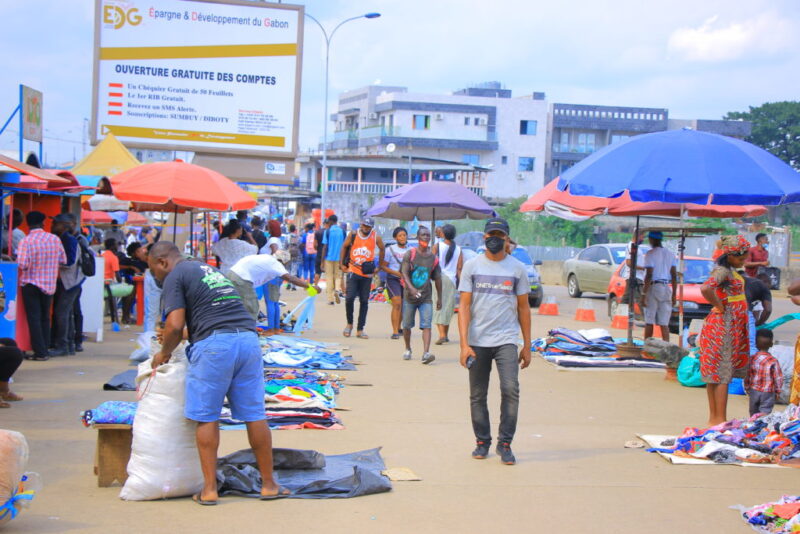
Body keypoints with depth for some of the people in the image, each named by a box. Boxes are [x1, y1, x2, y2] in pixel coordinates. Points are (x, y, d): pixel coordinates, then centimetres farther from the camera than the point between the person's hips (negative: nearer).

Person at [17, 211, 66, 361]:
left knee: (34, 319, 1)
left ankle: (40, 352, -2)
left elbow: (22, 264, -23)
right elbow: (63, 260, 3)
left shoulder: (26, 241, -15)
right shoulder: (55, 239, -2)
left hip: (31, 284, -4)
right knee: (45, 318, 15)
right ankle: (45, 350, 17)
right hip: (49, 284, 4)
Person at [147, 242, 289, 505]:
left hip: (214, 343, -7)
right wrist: (180, 337, 37)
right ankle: (268, 484, 16)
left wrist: (164, 353, 11)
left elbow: (175, 325, -6)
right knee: (254, 415, 10)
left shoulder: (175, 276, 4)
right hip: (249, 338, 7)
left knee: (206, 417, 4)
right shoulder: (209, 269, 28)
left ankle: (209, 489, 5)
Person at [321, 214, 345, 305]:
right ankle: (337, 289, -16)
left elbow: (325, 247, -6)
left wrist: (322, 261, -1)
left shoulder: (327, 231, -4)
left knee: (329, 277, 6)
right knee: (338, 276, 14)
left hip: (329, 258, -2)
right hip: (339, 258, 2)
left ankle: (331, 299, 3)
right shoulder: (342, 231, 3)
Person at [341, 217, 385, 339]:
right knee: (349, 298, -13)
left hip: (367, 274, 1)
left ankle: (360, 330, 9)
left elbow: (382, 249, 15)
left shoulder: (376, 237, -1)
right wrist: (342, 264, 8)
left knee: (364, 301, 3)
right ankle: (349, 323, 10)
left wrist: (380, 265, 16)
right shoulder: (353, 235, -2)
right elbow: (344, 247, 11)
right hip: (353, 271, -1)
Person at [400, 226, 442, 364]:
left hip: (426, 297, 1)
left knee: (426, 325, -12)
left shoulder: (433, 258, 6)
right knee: (407, 325, 9)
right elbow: (404, 273, -12)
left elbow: (437, 278, 13)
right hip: (409, 296, -1)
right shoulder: (410, 254, -2)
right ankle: (408, 350, 29)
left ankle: (426, 353, -20)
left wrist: (439, 297, 14)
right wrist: (411, 288, -28)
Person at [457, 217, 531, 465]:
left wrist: (527, 346, 8)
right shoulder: (472, 266, 4)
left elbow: (523, 308, 11)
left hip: (507, 341, 0)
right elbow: (464, 305, 0)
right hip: (477, 342, 1)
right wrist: (464, 344, -10)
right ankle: (482, 442, 22)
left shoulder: (517, 268, 7)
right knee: (477, 396, 6)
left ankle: (505, 443, -2)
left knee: (510, 389, -14)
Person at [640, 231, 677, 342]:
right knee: (664, 324, 2)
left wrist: (643, 294, -13)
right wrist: (674, 295, 14)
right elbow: (674, 276, 9)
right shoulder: (670, 254, 11)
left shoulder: (650, 253, -7)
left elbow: (649, 275, -14)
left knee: (649, 322, 2)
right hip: (666, 288, 5)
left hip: (653, 287, -5)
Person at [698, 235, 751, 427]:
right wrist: (719, 306, -20)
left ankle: (714, 418, 15)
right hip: (723, 325, -10)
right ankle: (720, 419, -5)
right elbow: (706, 289, -34)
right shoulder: (722, 271, -15)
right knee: (723, 374, -7)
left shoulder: (731, 271, 14)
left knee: (715, 375, 11)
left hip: (733, 327, 10)